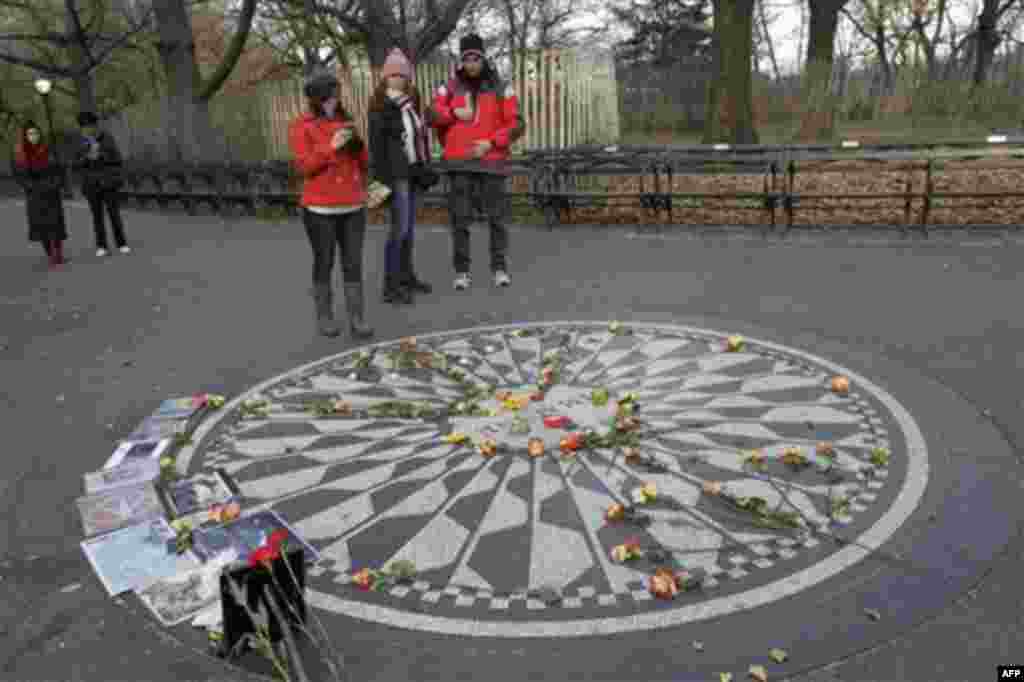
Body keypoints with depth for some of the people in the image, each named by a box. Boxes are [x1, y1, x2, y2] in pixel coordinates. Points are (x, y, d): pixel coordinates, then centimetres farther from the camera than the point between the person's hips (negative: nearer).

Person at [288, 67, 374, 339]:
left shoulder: (346, 121, 13)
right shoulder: (301, 126, -2)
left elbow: (364, 162, 13)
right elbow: (304, 166, -11)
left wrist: (357, 143, -7)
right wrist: (331, 147, -19)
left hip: (353, 207, 4)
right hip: (320, 209, -4)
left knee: (354, 264, 1)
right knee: (324, 263, 6)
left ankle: (357, 319, 5)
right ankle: (324, 317, 18)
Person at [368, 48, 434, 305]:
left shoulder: (411, 102, 13)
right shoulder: (381, 106, -7)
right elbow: (376, 144, -12)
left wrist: (425, 166, 10)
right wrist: (381, 177, -18)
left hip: (413, 171, 7)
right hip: (396, 173, -7)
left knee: (410, 226, 11)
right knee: (400, 227, -10)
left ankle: (406, 276, 22)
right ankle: (390, 286, -7)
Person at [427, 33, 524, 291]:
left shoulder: (501, 89, 5)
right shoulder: (449, 88, 8)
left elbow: (516, 124, 1)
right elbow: (432, 116, 0)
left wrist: (491, 143, -11)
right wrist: (453, 112, -17)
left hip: (491, 161, -1)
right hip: (459, 164, 1)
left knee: (496, 217, 1)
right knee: (460, 218, 2)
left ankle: (500, 267, 14)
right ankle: (462, 271, 10)